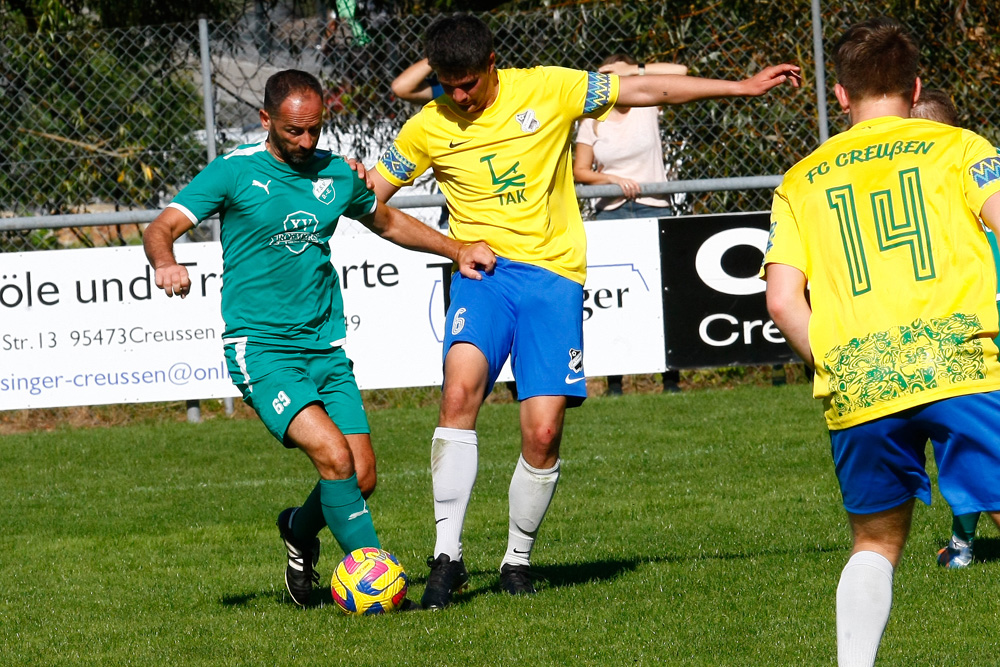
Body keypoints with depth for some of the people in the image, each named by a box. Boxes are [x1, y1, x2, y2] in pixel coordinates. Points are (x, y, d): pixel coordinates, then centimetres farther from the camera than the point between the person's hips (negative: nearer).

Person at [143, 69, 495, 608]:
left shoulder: (337, 174, 9)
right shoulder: (235, 173, -6)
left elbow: (387, 221, 29)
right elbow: (161, 228, -12)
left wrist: (457, 250, 21)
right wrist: (165, 262, -34)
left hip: (326, 348, 5)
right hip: (261, 348, -5)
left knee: (363, 478, -2)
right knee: (333, 457, -23)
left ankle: (300, 530, 28)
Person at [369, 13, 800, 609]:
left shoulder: (546, 90, 0)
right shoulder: (429, 129, 4)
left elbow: (644, 91, 5)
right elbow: (370, 196, 17)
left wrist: (743, 88, 6)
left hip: (554, 274, 0)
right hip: (482, 271, 0)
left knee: (543, 432, -9)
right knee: (461, 391, -27)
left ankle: (518, 558, 15)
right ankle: (447, 556, -23)